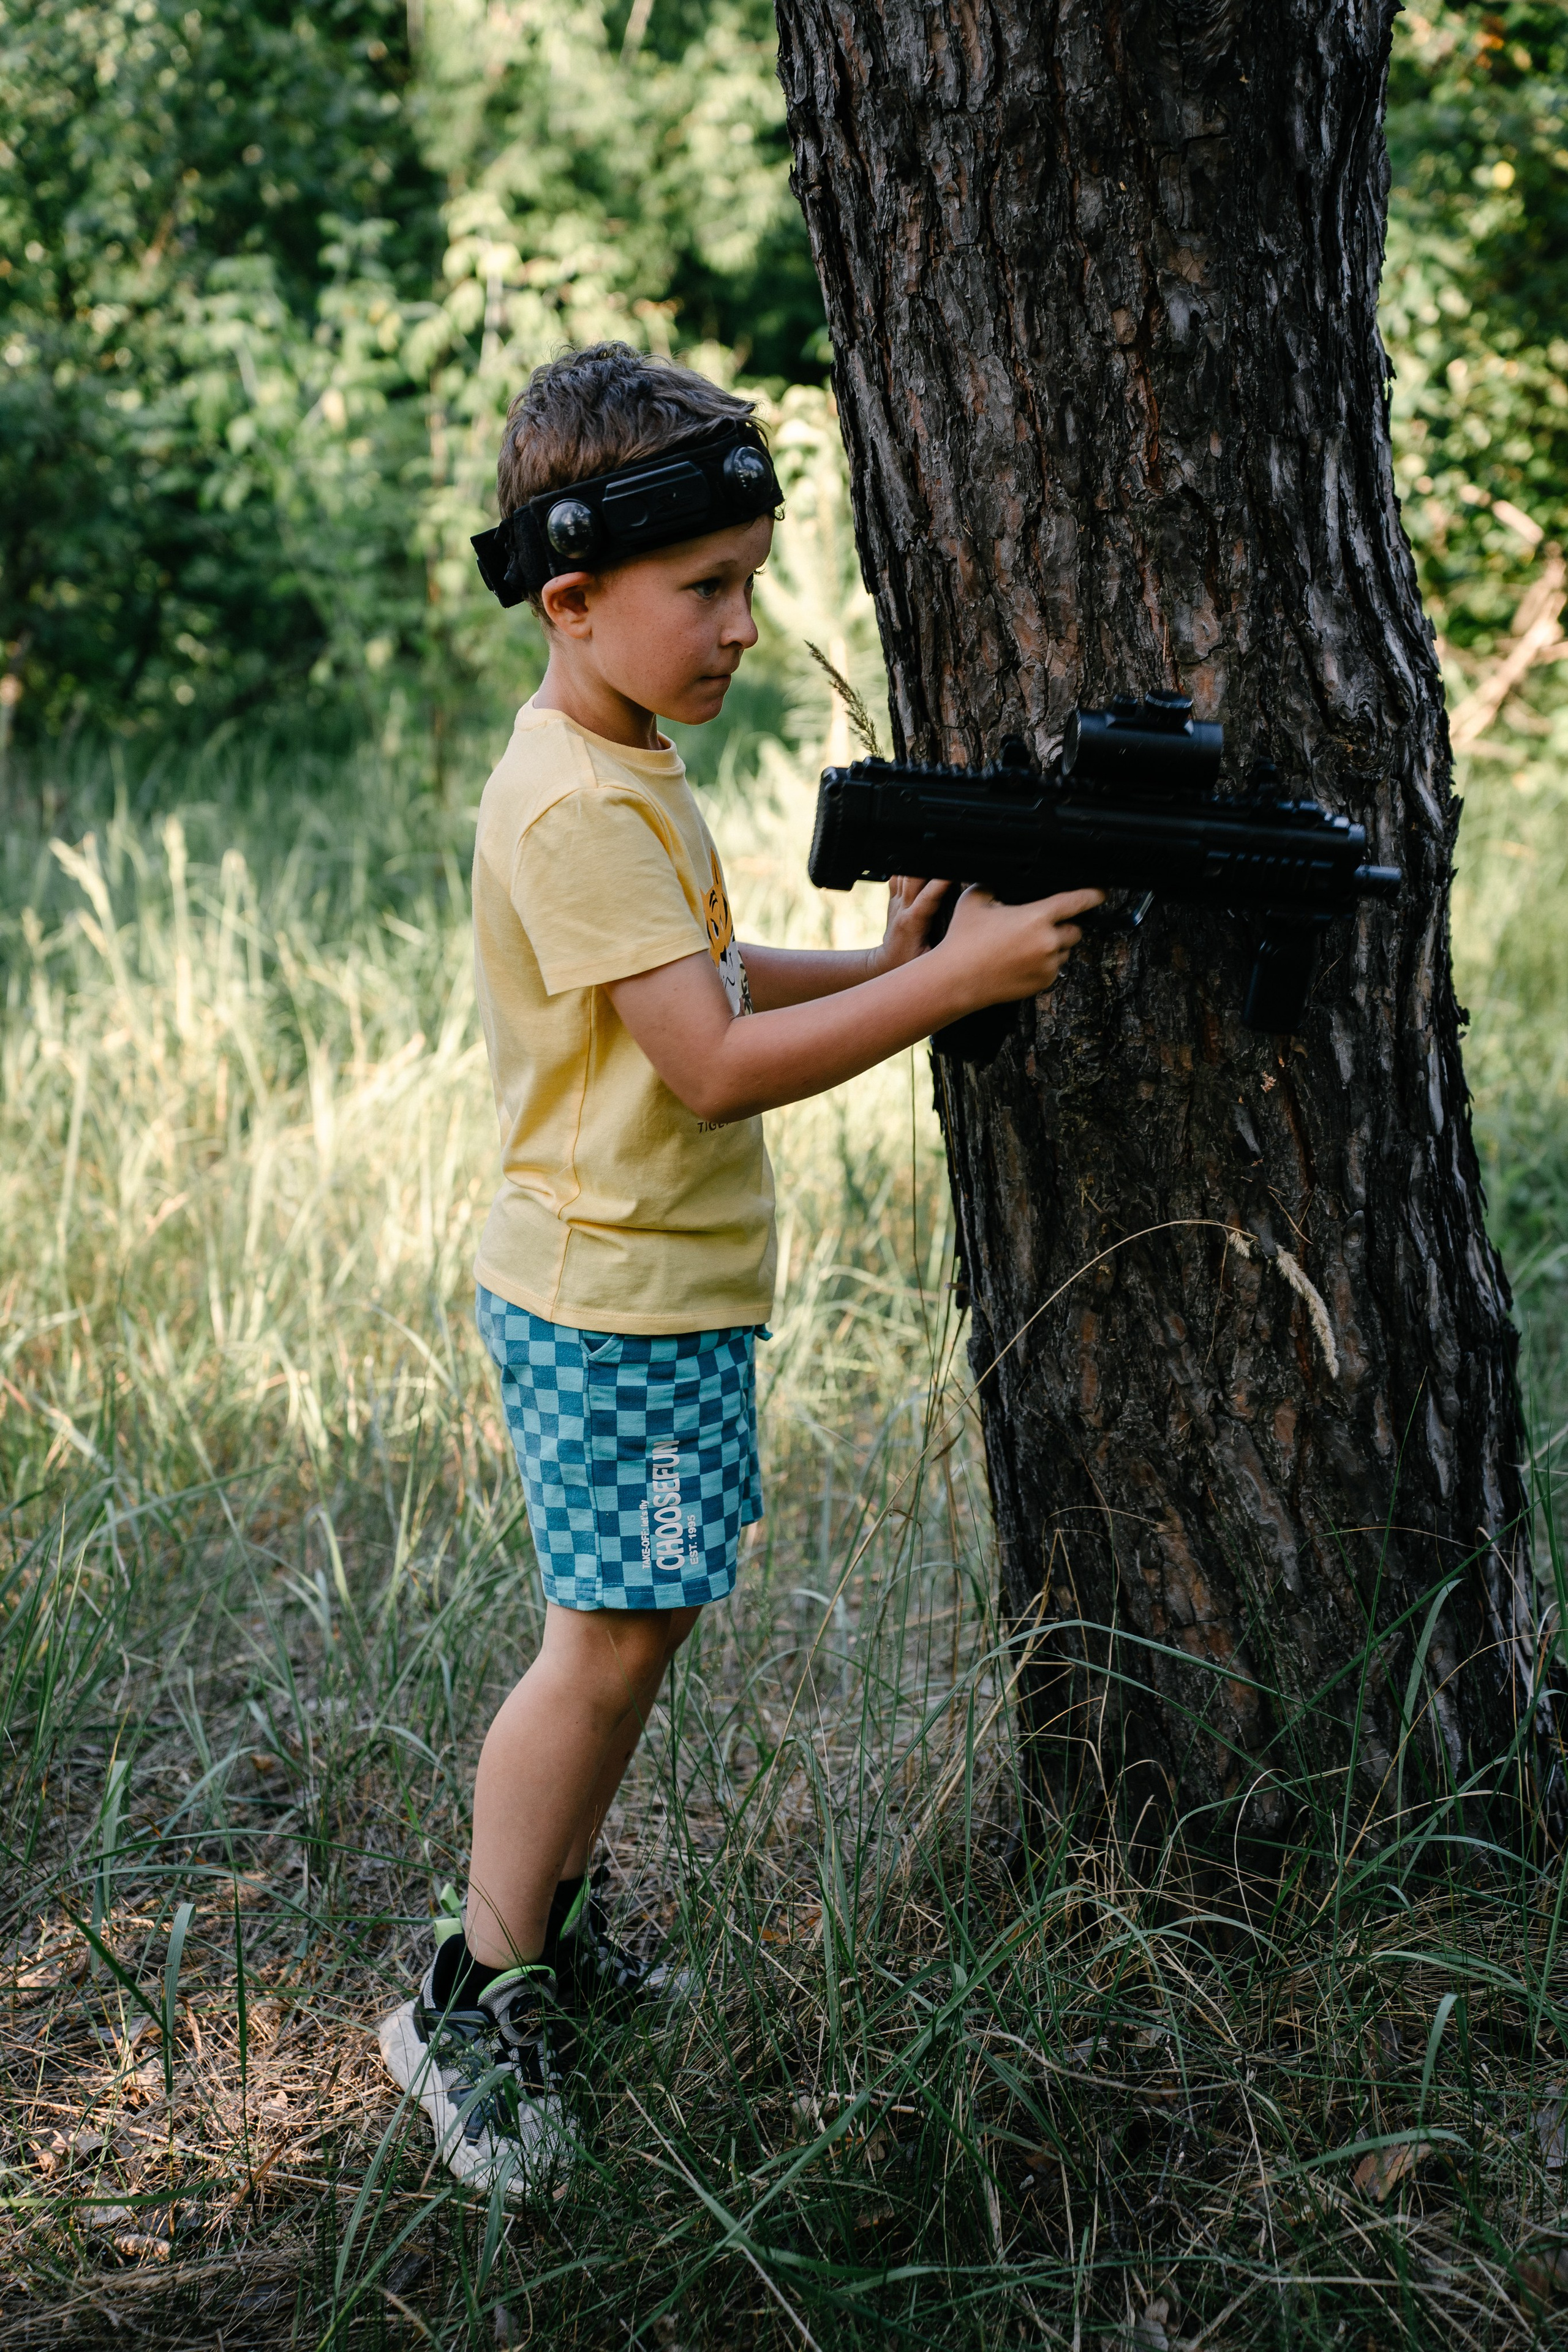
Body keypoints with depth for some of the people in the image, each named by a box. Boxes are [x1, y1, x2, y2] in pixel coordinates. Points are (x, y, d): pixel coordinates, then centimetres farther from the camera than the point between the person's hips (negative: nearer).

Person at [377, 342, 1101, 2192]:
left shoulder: (615, 771, 12)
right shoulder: (579, 808, -21)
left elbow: (702, 979, 20)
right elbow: (713, 1062, -25)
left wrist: (877, 963, 5)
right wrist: (950, 984, -23)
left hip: (658, 1282, 10)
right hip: (615, 1294, -10)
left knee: (641, 1619, 15)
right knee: (610, 1636, -5)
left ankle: (545, 1926, 29)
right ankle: (472, 2011, 7)